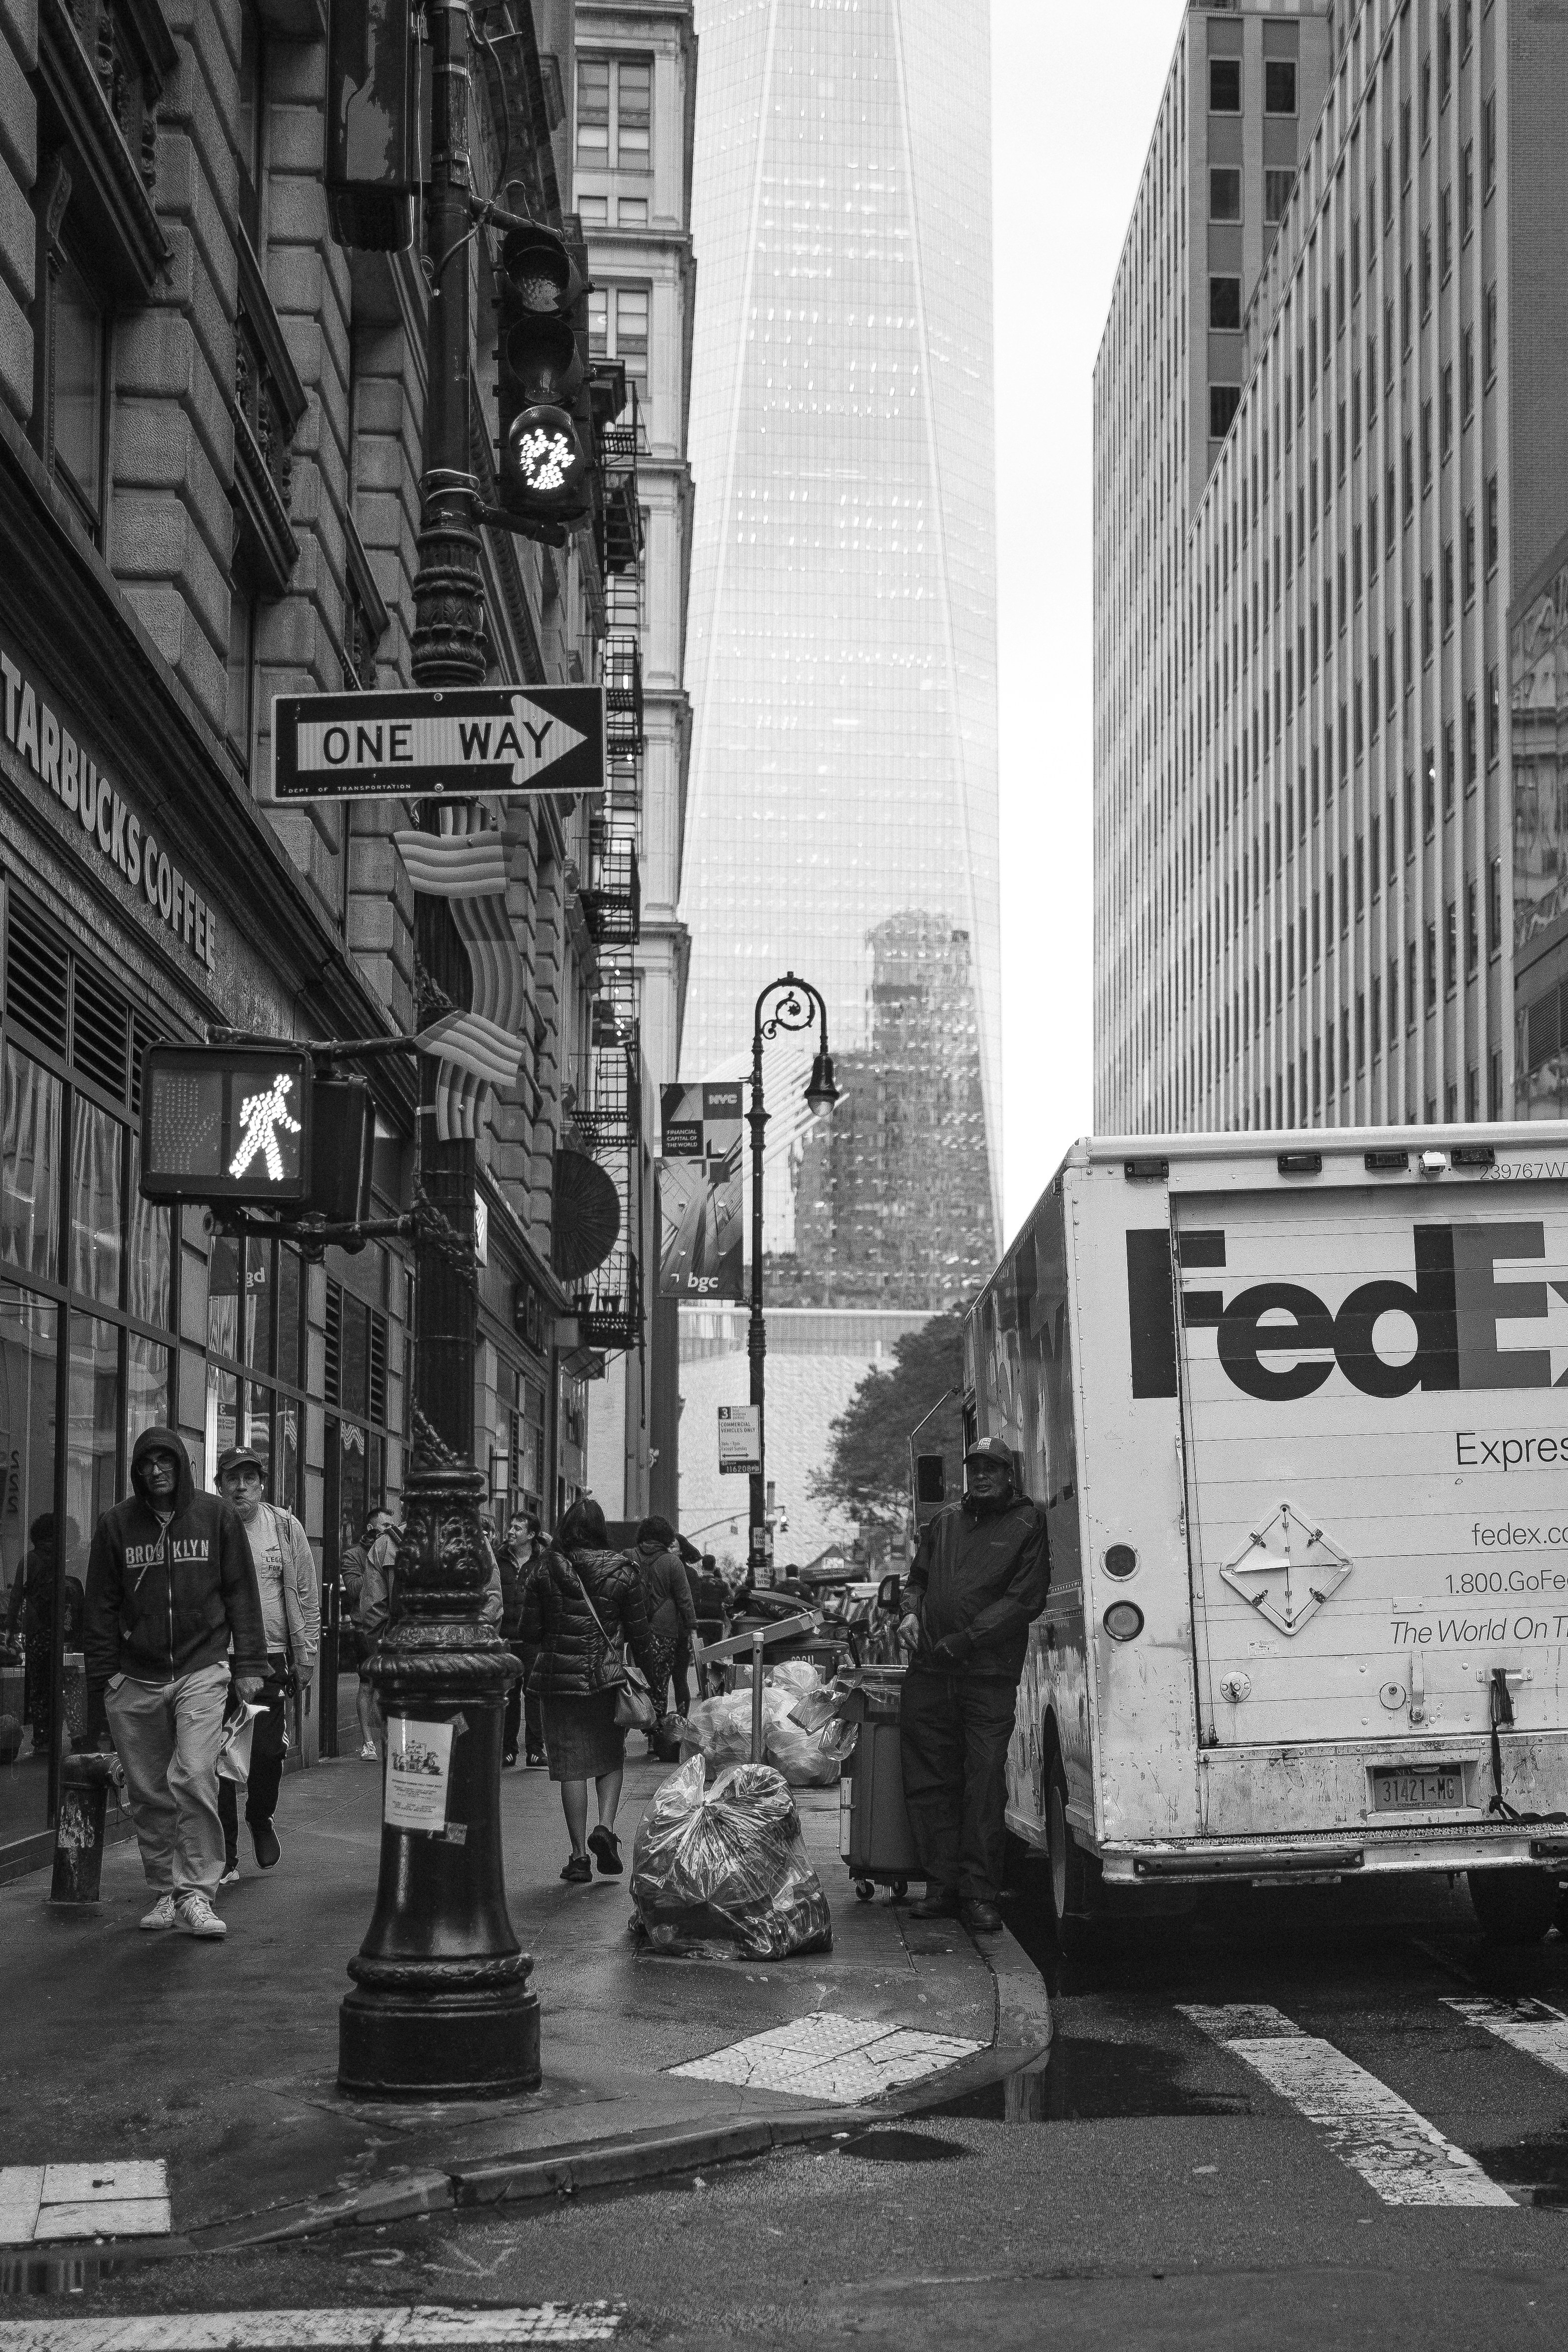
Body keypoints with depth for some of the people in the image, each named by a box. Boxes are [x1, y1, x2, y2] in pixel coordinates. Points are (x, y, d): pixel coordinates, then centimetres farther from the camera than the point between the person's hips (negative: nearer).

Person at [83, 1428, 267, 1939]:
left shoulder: (215, 1515, 4)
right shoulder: (116, 1524, 6)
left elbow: (240, 1592, 7)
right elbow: (101, 1606, 9)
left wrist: (249, 1664, 2)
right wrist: (101, 1679, 4)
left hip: (201, 1671, -2)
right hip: (135, 1679, 2)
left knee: (195, 1777, -16)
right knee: (148, 1793, 6)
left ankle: (196, 1893, -13)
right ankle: (165, 1892, 18)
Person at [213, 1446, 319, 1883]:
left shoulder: (285, 1528, 2)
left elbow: (307, 1598, 6)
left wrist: (305, 1658, 2)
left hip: (271, 1660, 0)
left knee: (269, 1753, -3)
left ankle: (260, 1819, 29)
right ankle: (226, 1858, 9)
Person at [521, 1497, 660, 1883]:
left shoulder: (545, 1574, -2)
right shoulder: (622, 1573, -3)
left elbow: (530, 1634, 1)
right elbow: (640, 1634, 0)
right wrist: (652, 1680, 8)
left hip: (557, 1677, 0)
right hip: (607, 1677, 0)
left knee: (570, 1767, 4)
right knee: (611, 1757, 17)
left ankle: (579, 1855, 4)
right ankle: (606, 1827, -5)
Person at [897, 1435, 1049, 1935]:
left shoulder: (1027, 1525, 1)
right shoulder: (946, 1521, 17)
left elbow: (1025, 1601, -7)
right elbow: (919, 1578, 29)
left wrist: (961, 1641, -11)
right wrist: (912, 1612, 6)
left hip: (989, 1676, -5)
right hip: (929, 1673, 5)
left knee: (985, 1787, -6)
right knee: (929, 1782, 6)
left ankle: (980, 1895, -2)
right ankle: (942, 1886, 13)